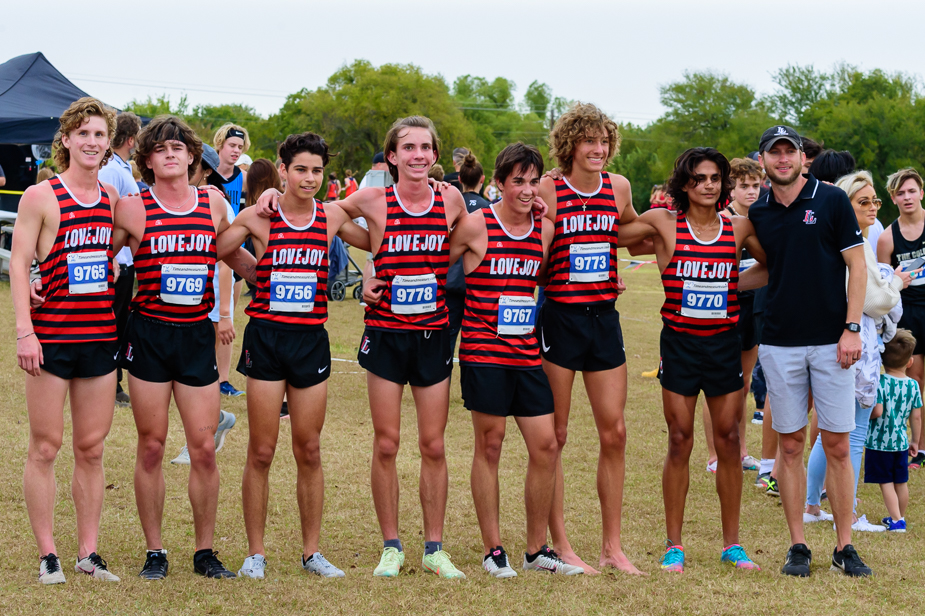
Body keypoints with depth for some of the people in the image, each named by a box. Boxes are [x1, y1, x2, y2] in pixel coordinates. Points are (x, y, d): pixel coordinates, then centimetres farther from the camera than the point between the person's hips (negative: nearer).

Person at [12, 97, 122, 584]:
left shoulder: (112, 197, 10)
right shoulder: (41, 197, -4)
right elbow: (18, 264, -6)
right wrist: (25, 330, -13)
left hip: (101, 336, 4)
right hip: (51, 337, -4)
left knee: (92, 448, 7)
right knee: (45, 448, 0)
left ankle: (88, 553, 14)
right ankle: (47, 554, 7)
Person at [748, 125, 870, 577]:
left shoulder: (832, 200, -1)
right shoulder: (758, 213, 8)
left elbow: (856, 266, -2)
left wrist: (851, 328, -9)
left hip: (830, 341, -2)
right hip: (780, 343, 3)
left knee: (837, 445, -1)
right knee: (790, 445, 4)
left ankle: (844, 547, 6)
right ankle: (798, 545, 11)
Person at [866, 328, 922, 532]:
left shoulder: (880, 383, -15)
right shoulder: (913, 385, -1)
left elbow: (877, 411, -23)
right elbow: (916, 416, 3)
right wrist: (915, 441, 15)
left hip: (879, 441, -5)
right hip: (901, 441, 5)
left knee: (886, 482, 2)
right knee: (901, 482, 16)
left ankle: (896, 520, -3)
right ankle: (900, 517, 28)